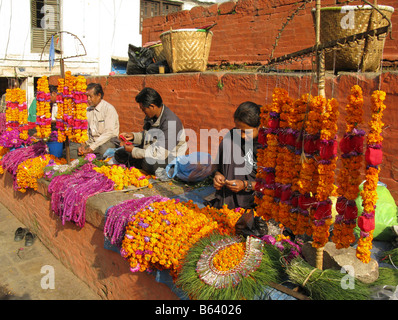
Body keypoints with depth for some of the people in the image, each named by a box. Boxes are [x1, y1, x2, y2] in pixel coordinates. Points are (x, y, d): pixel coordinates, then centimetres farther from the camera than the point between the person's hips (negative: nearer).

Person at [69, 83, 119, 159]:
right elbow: (86, 130, 15)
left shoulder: (109, 109, -9)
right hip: (90, 141, 7)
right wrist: (84, 144, -6)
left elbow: (109, 133, -16)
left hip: (107, 141, -6)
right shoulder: (88, 110, 13)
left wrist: (92, 147, -20)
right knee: (70, 147, -15)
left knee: (104, 149, -41)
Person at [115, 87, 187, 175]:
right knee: (120, 154, 4)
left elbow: (161, 154, -32)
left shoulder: (170, 122, -30)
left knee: (148, 163, -37)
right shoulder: (150, 115, -3)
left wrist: (134, 151, -23)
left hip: (169, 156, -7)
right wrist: (133, 136, -5)